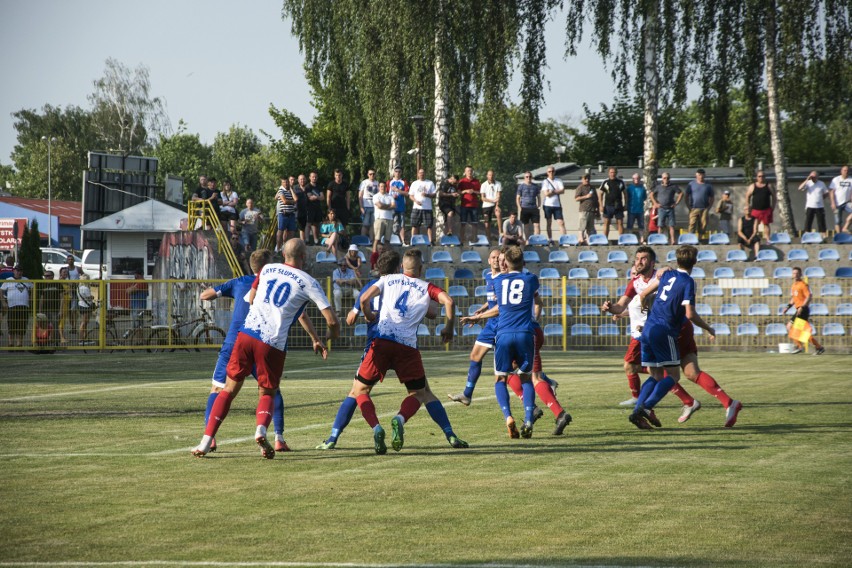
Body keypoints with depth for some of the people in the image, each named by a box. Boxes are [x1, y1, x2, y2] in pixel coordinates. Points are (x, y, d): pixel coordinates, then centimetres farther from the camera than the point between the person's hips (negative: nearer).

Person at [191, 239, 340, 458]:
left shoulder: (267, 270, 16)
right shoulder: (309, 283, 4)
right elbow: (332, 321, 0)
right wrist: (321, 341, 22)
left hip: (247, 334, 2)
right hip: (273, 343, -2)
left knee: (229, 389, 13)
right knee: (267, 394, 16)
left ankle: (206, 441, 4)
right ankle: (261, 429, -16)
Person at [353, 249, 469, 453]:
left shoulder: (387, 280, 16)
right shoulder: (426, 288, 14)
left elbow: (364, 299, 4)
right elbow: (449, 301, -2)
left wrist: (369, 316, 24)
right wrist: (449, 328, 12)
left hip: (382, 343, 0)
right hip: (408, 346, 0)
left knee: (360, 390, 11)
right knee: (421, 393, 16)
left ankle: (376, 427, -14)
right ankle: (400, 419, -15)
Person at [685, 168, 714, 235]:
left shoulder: (708, 186, 11)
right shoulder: (691, 184, 7)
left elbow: (712, 197, 17)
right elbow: (687, 196, 7)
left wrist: (709, 206, 3)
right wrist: (689, 206, -3)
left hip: (704, 209, 2)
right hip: (694, 209, -2)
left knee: (703, 225, 1)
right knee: (692, 224, -12)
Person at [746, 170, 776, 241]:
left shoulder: (768, 186, 6)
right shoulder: (752, 186, 6)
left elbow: (773, 196, 9)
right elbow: (747, 196, 10)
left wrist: (773, 206, 1)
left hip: (766, 209, 0)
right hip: (755, 210, 0)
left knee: (766, 224, 1)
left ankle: (767, 238, 5)